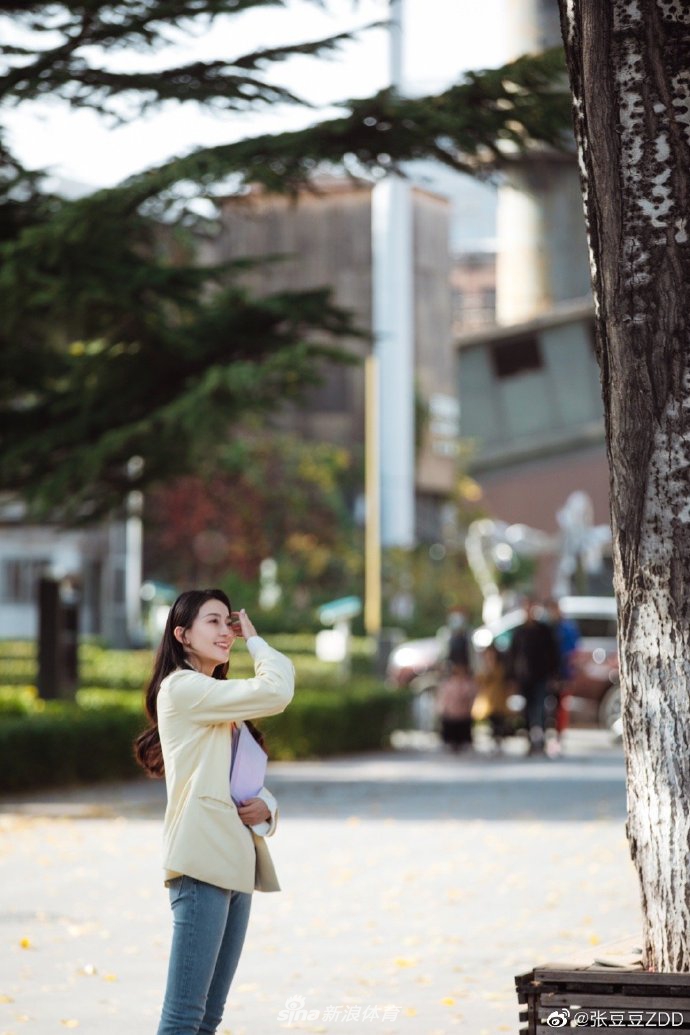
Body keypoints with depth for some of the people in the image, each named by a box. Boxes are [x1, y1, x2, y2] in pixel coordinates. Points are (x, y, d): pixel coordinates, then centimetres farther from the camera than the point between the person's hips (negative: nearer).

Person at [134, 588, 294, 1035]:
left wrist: (266, 807, 1)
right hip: (202, 865, -9)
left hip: (235, 864, 9)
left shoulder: (218, 702, 23)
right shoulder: (182, 688, -6)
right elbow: (276, 692, -16)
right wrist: (256, 640, 1)